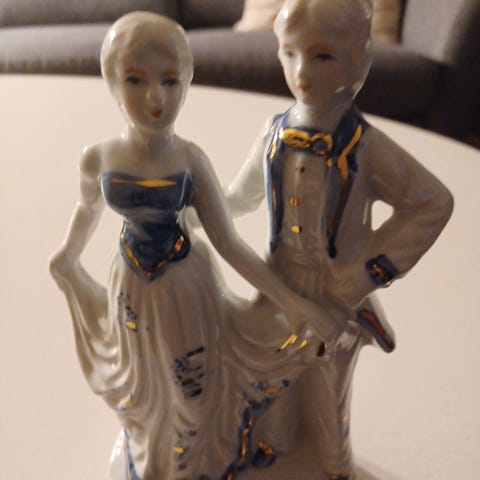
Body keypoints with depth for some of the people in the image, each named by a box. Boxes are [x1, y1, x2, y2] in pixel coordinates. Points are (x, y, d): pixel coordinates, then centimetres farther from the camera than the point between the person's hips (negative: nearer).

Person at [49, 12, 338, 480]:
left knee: (192, 378, 20)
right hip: (131, 284, 2)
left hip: (186, 285, -1)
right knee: (144, 378, 24)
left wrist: (288, 300, -19)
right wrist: (67, 255, 21)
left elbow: (226, 242, -16)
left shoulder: (190, 160, -21)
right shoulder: (98, 157, -18)